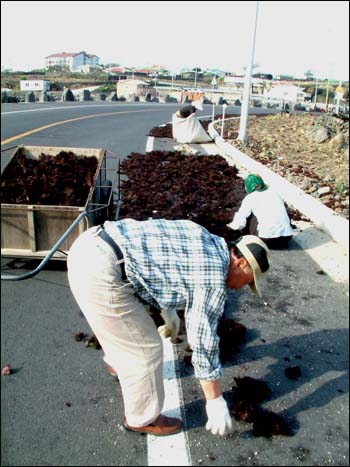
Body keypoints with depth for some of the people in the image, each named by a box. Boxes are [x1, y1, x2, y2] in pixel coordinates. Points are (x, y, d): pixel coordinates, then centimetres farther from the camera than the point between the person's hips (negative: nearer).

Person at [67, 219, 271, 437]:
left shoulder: (204, 239, 17)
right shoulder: (213, 277, -7)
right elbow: (203, 342, -3)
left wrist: (169, 312, 35)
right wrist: (216, 403, 8)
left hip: (89, 245, 10)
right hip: (100, 272, -10)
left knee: (125, 319, 33)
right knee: (145, 349, 5)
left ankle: (118, 362, 60)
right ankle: (142, 418, 27)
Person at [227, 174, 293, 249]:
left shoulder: (250, 198, 3)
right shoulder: (274, 193, 16)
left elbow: (240, 221, 4)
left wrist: (232, 225, 28)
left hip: (266, 240, -3)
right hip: (287, 238, 4)